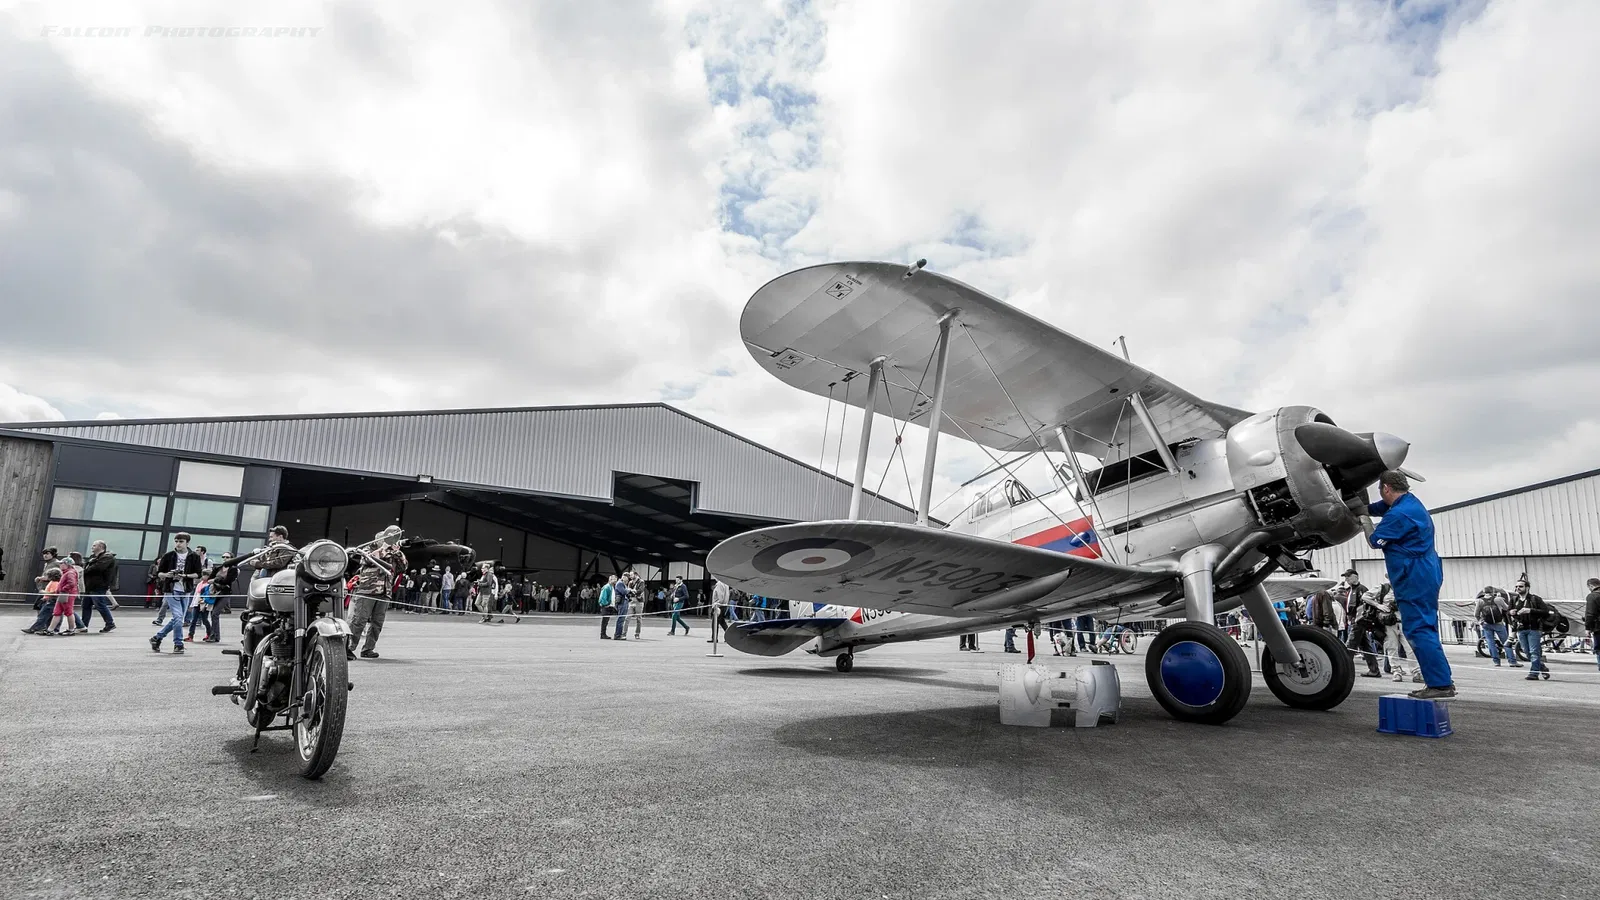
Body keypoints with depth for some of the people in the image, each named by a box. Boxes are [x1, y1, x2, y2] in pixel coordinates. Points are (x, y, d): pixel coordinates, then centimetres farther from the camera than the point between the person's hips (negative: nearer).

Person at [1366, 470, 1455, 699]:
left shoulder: (1399, 514, -20)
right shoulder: (1409, 501, 12)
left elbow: (1374, 541, -8)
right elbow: (1373, 509, 24)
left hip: (1415, 579, -11)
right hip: (1425, 575, 11)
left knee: (1418, 630, -9)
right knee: (1424, 629, 14)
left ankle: (1440, 684, -11)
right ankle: (1442, 681, 16)